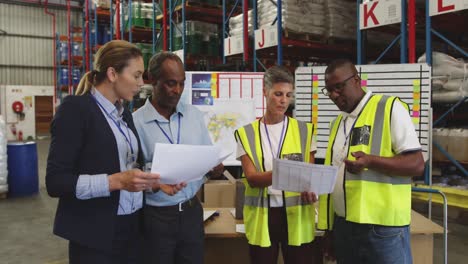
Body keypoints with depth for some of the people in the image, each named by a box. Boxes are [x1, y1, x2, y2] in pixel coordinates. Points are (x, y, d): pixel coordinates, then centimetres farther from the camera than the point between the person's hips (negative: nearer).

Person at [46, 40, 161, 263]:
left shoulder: (124, 113, 10)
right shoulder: (75, 108, -13)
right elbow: (56, 181, -17)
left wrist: (155, 179, -2)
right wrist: (116, 181, -26)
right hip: (95, 235, -7)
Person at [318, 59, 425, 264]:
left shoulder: (390, 108, -5)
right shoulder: (337, 122, 14)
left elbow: (416, 165, -9)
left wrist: (370, 161, -24)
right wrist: (328, 226, 13)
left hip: (382, 228, -6)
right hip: (342, 226, 6)